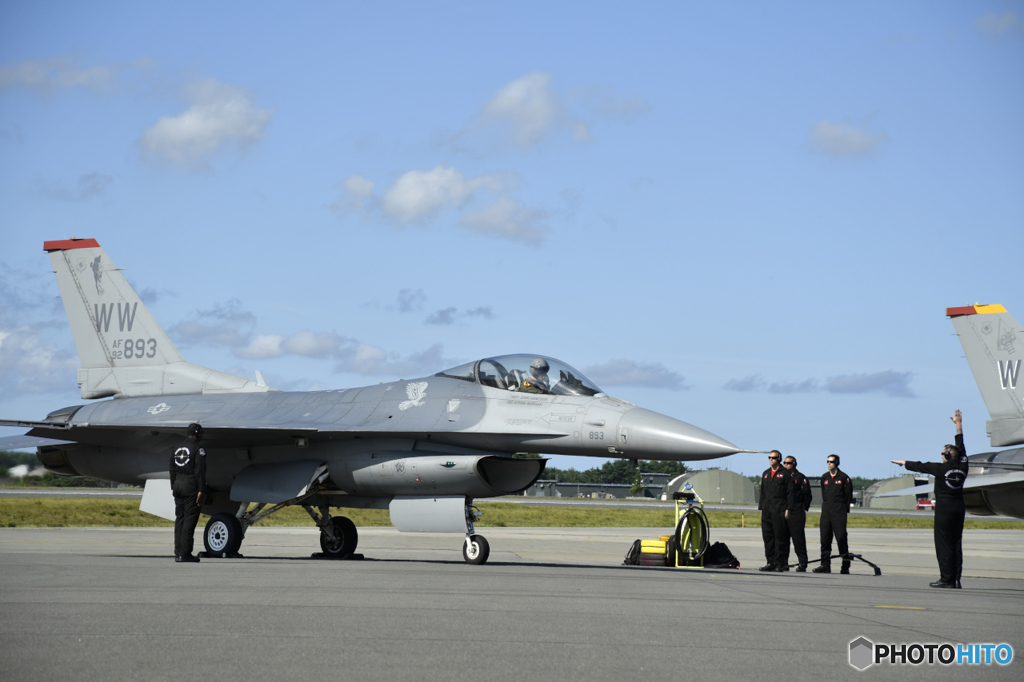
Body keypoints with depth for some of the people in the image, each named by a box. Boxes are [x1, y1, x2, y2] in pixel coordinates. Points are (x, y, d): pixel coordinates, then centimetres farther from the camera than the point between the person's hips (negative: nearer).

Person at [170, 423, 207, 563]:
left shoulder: (177, 449, 14)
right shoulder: (198, 449, -8)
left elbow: (173, 471, 15)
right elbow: (200, 471, -15)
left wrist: (174, 489, 19)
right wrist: (201, 491, -15)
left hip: (178, 485, 7)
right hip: (191, 487, -7)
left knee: (180, 519, 9)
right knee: (190, 519, -6)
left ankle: (178, 553, 8)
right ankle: (184, 554, -10)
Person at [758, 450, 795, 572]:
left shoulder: (785, 474, 0)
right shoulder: (765, 474, 19)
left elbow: (790, 493, -4)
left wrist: (787, 509, -11)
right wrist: (761, 508, 16)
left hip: (779, 511, -6)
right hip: (767, 510, 6)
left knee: (780, 537, -6)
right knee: (767, 536, 5)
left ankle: (780, 563, -4)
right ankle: (771, 562, 10)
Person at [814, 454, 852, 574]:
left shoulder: (844, 478, -2)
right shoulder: (824, 477, 13)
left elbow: (848, 495, 2)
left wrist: (845, 509, 2)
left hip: (839, 513, -5)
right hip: (826, 512, 5)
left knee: (841, 538, -8)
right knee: (825, 539, 1)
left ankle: (845, 566, -3)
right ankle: (825, 565, 6)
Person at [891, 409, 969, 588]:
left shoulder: (941, 468, -8)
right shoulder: (962, 466, 5)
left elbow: (920, 466, 7)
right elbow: (961, 447, 20)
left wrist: (903, 463, 24)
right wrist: (959, 424, 32)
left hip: (944, 509, -6)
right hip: (959, 509, 6)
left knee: (943, 544, -3)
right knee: (956, 544, 6)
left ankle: (946, 578, -7)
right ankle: (956, 579, 4)